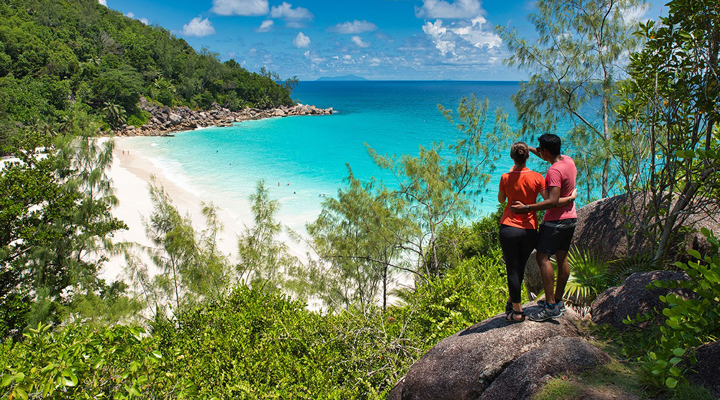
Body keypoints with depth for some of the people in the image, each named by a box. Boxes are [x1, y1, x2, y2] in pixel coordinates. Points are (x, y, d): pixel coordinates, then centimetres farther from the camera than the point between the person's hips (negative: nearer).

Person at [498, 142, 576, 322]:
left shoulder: (506, 178, -7)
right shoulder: (536, 177, -6)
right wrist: (570, 198, 7)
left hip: (509, 228, -2)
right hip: (530, 230, 2)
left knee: (512, 269, 6)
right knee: (519, 267, 19)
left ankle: (517, 312, 13)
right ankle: (512, 302, 34)